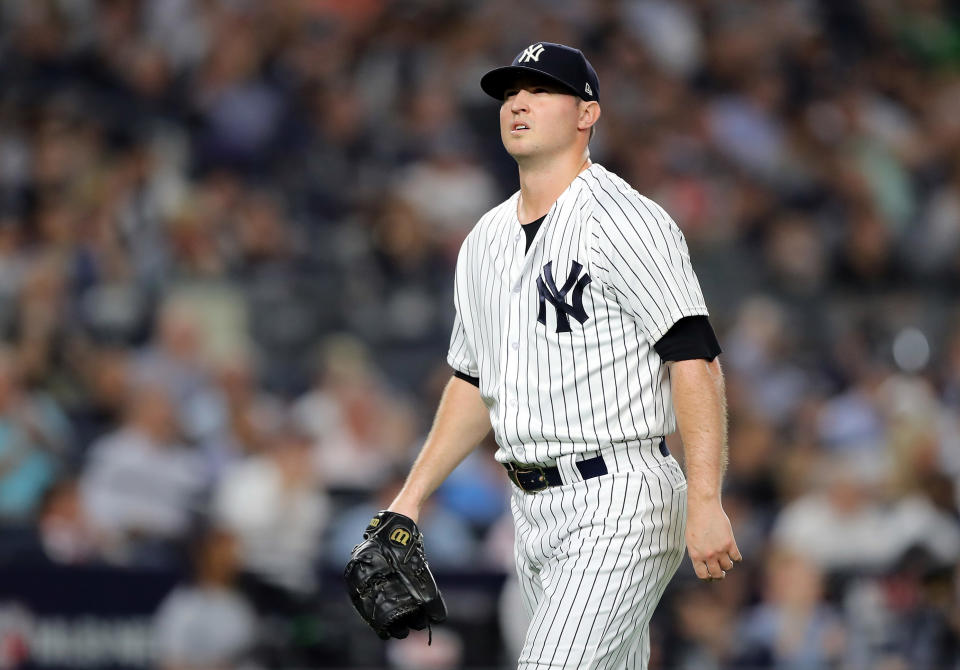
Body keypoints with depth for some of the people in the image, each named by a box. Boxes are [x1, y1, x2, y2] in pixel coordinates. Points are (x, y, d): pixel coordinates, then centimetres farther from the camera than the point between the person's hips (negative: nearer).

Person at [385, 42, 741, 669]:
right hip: (533, 513, 8)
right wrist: (412, 495, 19)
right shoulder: (486, 241, 15)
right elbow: (474, 381, 26)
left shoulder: (625, 222, -10)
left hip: (619, 504, -8)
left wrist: (705, 503, -24)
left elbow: (696, 360, -17)